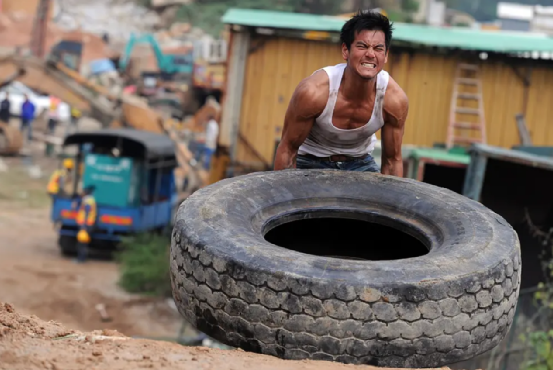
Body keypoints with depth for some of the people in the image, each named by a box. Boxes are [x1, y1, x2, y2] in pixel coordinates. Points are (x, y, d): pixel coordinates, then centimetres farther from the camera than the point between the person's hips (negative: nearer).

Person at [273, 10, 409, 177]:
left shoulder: (395, 99, -23)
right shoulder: (313, 91, -30)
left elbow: (392, 161, -8)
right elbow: (288, 150, -16)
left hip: (361, 164, 3)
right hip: (311, 163, -2)